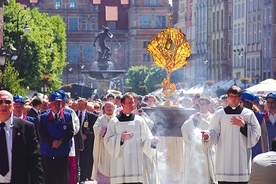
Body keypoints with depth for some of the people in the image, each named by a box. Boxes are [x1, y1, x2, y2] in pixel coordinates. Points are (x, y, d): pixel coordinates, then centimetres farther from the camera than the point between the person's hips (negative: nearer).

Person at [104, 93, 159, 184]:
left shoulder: (139, 120, 10)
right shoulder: (114, 121, 8)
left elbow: (146, 139, 7)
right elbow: (107, 140, 3)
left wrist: (153, 141, -14)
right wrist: (120, 138, -13)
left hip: (135, 160, 0)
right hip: (119, 161, 0)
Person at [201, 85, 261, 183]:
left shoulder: (248, 114, 8)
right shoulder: (220, 114, 10)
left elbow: (256, 133, 5)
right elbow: (214, 133, 7)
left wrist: (243, 125, -9)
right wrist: (207, 135, -14)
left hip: (242, 156, 0)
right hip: (224, 156, 0)